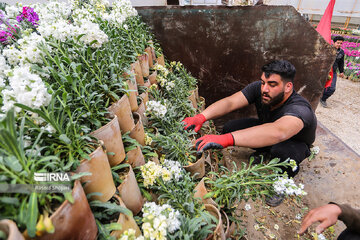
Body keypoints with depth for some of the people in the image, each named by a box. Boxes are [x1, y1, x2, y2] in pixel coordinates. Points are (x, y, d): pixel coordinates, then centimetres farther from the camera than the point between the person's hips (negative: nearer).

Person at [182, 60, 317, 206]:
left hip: (296, 143, -5)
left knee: (281, 151, -42)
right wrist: (201, 117, -53)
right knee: (229, 128, -18)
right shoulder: (258, 88, -24)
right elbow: (229, 102, -34)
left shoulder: (300, 109, -41)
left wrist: (225, 139, -73)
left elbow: (278, 132, -62)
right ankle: (262, 151, 12)